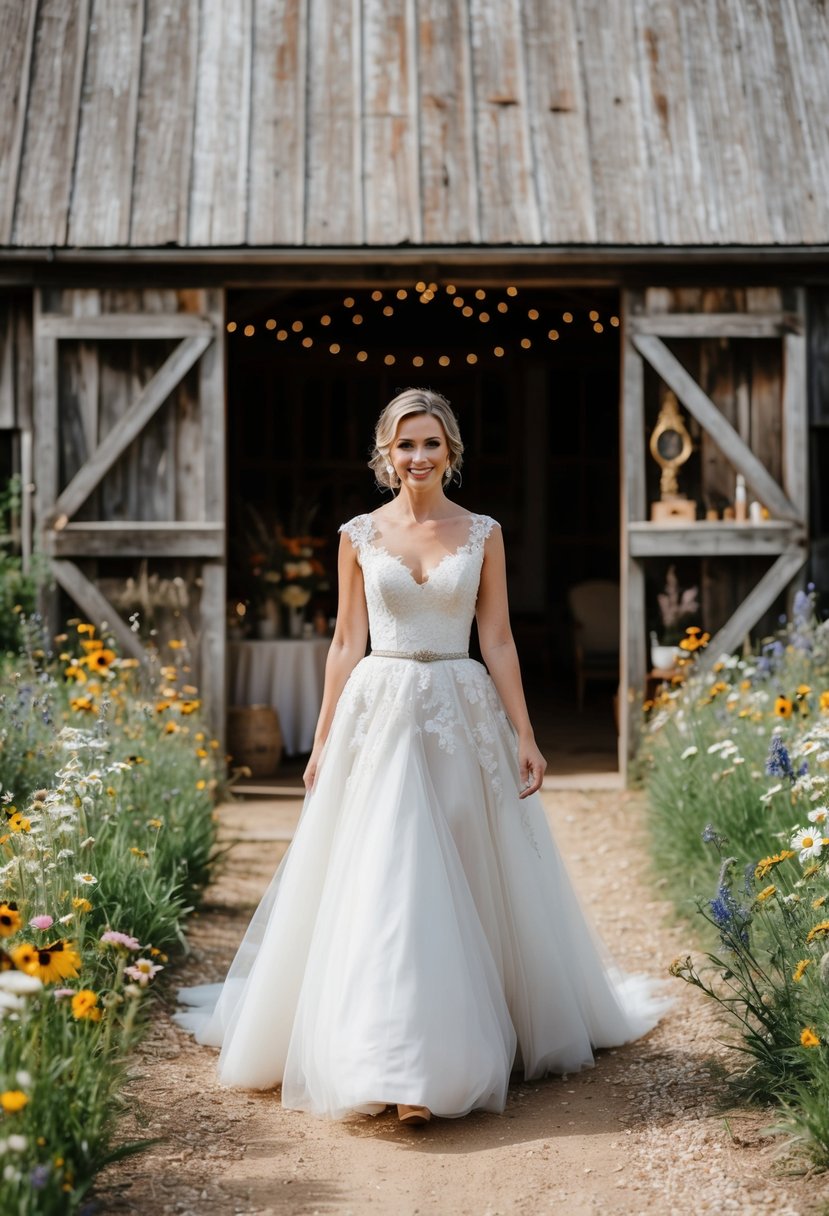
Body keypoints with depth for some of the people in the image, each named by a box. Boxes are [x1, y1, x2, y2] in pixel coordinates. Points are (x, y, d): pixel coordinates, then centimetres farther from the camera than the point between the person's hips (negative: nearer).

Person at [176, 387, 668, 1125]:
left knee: (472, 888, 7)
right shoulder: (359, 536, 4)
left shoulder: (483, 535, 4)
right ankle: (394, 1065, -2)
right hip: (378, 715, -1)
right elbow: (347, 643, 6)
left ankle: (455, 1053, 25)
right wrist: (323, 742, 4)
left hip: (463, 718, 1)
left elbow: (498, 641, 4)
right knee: (382, 887, -7)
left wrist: (525, 737, -1)